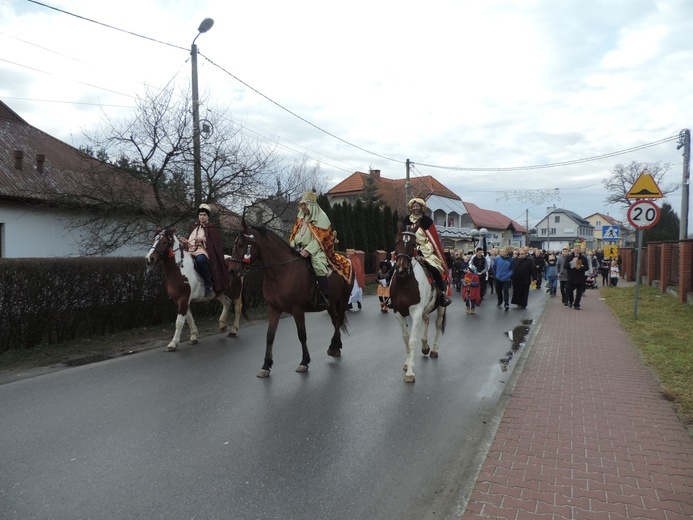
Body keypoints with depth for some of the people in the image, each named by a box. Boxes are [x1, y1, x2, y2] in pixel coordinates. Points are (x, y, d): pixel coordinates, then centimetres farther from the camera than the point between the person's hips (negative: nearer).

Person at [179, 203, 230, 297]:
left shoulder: (212, 227, 7)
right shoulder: (195, 227, 24)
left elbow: (215, 241, -4)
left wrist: (203, 239, -18)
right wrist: (186, 241, 5)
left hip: (203, 251, -7)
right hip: (191, 250, 7)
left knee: (200, 259, -42)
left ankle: (209, 285, -30)